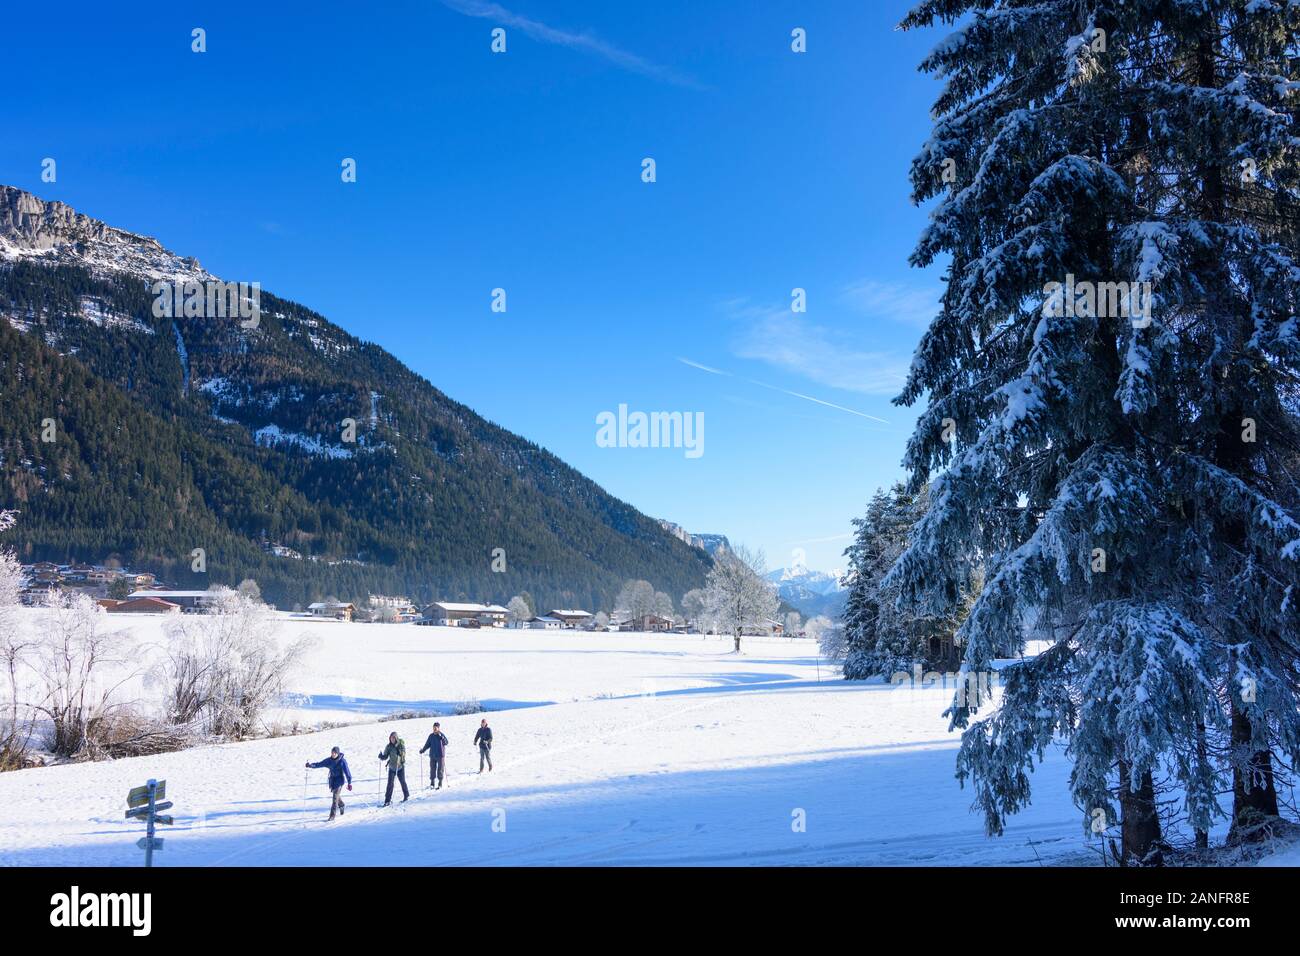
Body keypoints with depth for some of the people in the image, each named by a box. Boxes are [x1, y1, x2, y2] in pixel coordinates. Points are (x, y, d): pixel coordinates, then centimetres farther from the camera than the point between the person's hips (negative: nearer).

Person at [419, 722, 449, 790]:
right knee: (432, 769, 3)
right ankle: (432, 783, 11)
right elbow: (427, 744, 15)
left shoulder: (442, 735, -6)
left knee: (440, 770, 1)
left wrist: (442, 738, -36)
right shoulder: (431, 736, 6)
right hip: (432, 756, 4)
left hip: (440, 756, -4)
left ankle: (440, 784, 8)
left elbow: (446, 743, -20)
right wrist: (423, 750, 5)